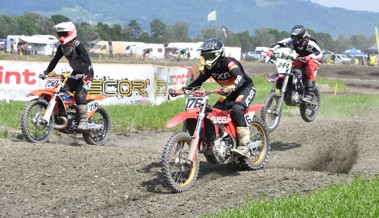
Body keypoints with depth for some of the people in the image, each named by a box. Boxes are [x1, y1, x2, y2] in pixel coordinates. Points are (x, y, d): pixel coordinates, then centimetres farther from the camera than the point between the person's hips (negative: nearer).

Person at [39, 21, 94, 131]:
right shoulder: (62, 47, 0)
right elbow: (55, 60, 6)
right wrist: (46, 72, -5)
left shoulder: (78, 46, -24)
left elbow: (87, 61, -33)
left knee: (80, 95, -23)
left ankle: (84, 121, -23)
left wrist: (83, 74, -47)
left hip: (86, 73, -8)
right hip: (75, 73, 8)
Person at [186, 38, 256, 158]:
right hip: (232, 93, 9)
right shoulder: (209, 68, -1)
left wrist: (233, 86, -62)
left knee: (236, 110, -34)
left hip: (246, 88, -9)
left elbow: (240, 77, -41)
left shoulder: (229, 62, -26)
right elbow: (199, 81, 2)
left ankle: (243, 146, -37)